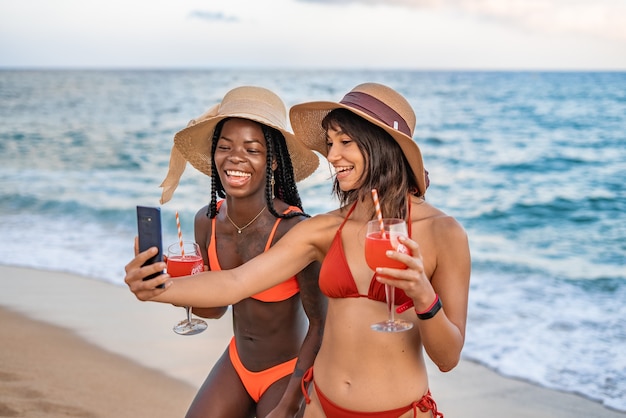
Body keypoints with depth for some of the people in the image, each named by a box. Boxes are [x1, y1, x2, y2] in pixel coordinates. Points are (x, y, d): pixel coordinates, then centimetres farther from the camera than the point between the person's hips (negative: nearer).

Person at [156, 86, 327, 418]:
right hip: (237, 363, 5)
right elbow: (215, 308, 4)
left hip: (288, 371, -5)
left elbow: (321, 324, -17)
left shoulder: (293, 229, -26)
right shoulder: (206, 221, -8)